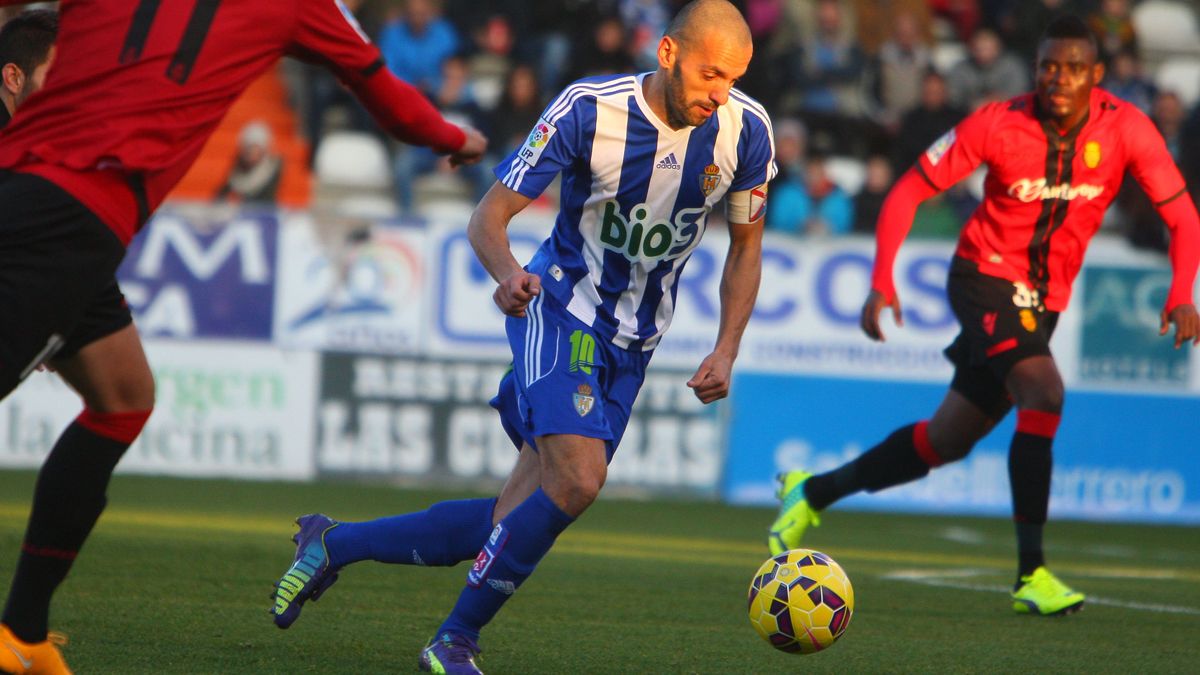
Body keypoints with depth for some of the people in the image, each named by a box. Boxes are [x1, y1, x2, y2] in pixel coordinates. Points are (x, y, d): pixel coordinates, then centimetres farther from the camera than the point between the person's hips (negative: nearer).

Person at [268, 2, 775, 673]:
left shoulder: (746, 130, -8)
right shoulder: (588, 109, -19)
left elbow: (746, 247, 8)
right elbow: (490, 216, -15)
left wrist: (726, 352, -3)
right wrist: (507, 271, -37)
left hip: (631, 346, 5)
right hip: (560, 310, -4)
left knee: (510, 529, 0)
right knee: (578, 478, -29)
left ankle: (332, 544, 20)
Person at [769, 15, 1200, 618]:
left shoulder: (1125, 128, -10)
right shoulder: (999, 125, -15)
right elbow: (908, 192, -9)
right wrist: (882, 283, -20)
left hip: (1043, 301, 4)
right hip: (986, 278, -4)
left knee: (946, 441, 11)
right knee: (1044, 393, -29)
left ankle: (812, 493, 31)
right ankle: (1031, 574, -27)